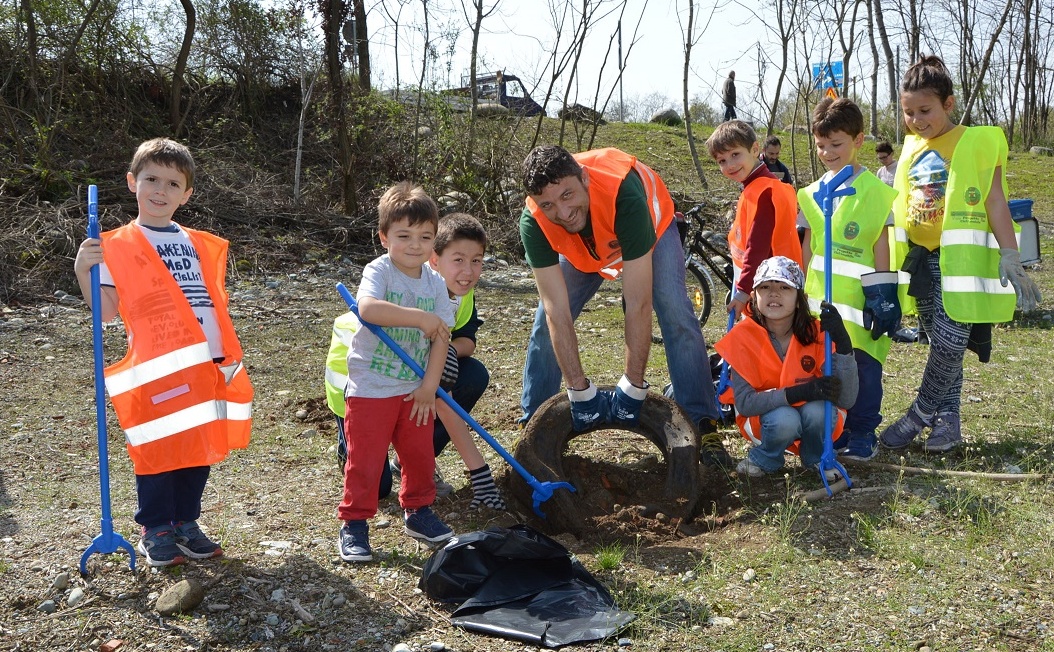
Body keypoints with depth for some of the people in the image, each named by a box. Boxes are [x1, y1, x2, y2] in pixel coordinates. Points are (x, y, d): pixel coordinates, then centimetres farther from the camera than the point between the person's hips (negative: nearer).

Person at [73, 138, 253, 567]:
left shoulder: (199, 244, 14)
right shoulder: (118, 246, -1)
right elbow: (106, 310, -8)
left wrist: (230, 355, 13)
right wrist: (84, 271, -22)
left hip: (205, 364, 5)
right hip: (156, 368, -5)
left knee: (200, 447, 11)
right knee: (158, 449, 3)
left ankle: (186, 523, 27)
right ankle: (155, 531, 20)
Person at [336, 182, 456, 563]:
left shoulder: (435, 283, 2)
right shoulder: (378, 271, -14)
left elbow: (441, 336, 0)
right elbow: (368, 308, -35)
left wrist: (429, 386, -7)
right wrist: (420, 317, -35)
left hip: (415, 389, 5)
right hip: (370, 387, -5)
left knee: (420, 454, 16)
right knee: (366, 460, 2)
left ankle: (418, 511, 35)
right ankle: (354, 525, 15)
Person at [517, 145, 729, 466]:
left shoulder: (623, 195, -46)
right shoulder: (534, 223, -36)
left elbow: (638, 305, -42)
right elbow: (558, 313, -34)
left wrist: (632, 388, -39)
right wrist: (580, 392, -34)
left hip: (653, 229, -2)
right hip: (581, 249, 3)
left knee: (676, 316, -20)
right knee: (545, 321, -8)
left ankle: (703, 425, -12)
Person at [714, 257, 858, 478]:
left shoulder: (817, 332, -17)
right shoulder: (743, 336, -18)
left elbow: (846, 400, -24)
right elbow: (744, 402, -23)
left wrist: (842, 342, -37)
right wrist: (799, 392, -35)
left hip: (812, 417, 1)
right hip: (764, 417, -1)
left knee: (818, 411, -31)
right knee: (784, 419, -33)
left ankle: (816, 458, 1)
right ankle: (762, 459, 0)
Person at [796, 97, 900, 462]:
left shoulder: (875, 192, -5)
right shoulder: (813, 193, 10)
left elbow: (882, 246, -6)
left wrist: (882, 294, -10)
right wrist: (801, 290, 12)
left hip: (859, 298, -5)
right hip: (821, 298, 5)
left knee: (862, 366, 2)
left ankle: (862, 432, 15)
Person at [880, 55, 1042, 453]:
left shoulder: (977, 142, -7)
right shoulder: (912, 149, 10)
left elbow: (995, 202, -8)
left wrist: (1010, 257, -16)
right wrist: (891, 263, 16)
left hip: (961, 258, -6)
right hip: (921, 258, 6)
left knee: (950, 340, -12)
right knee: (942, 344, 11)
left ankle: (920, 416, 3)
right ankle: (948, 423, 17)